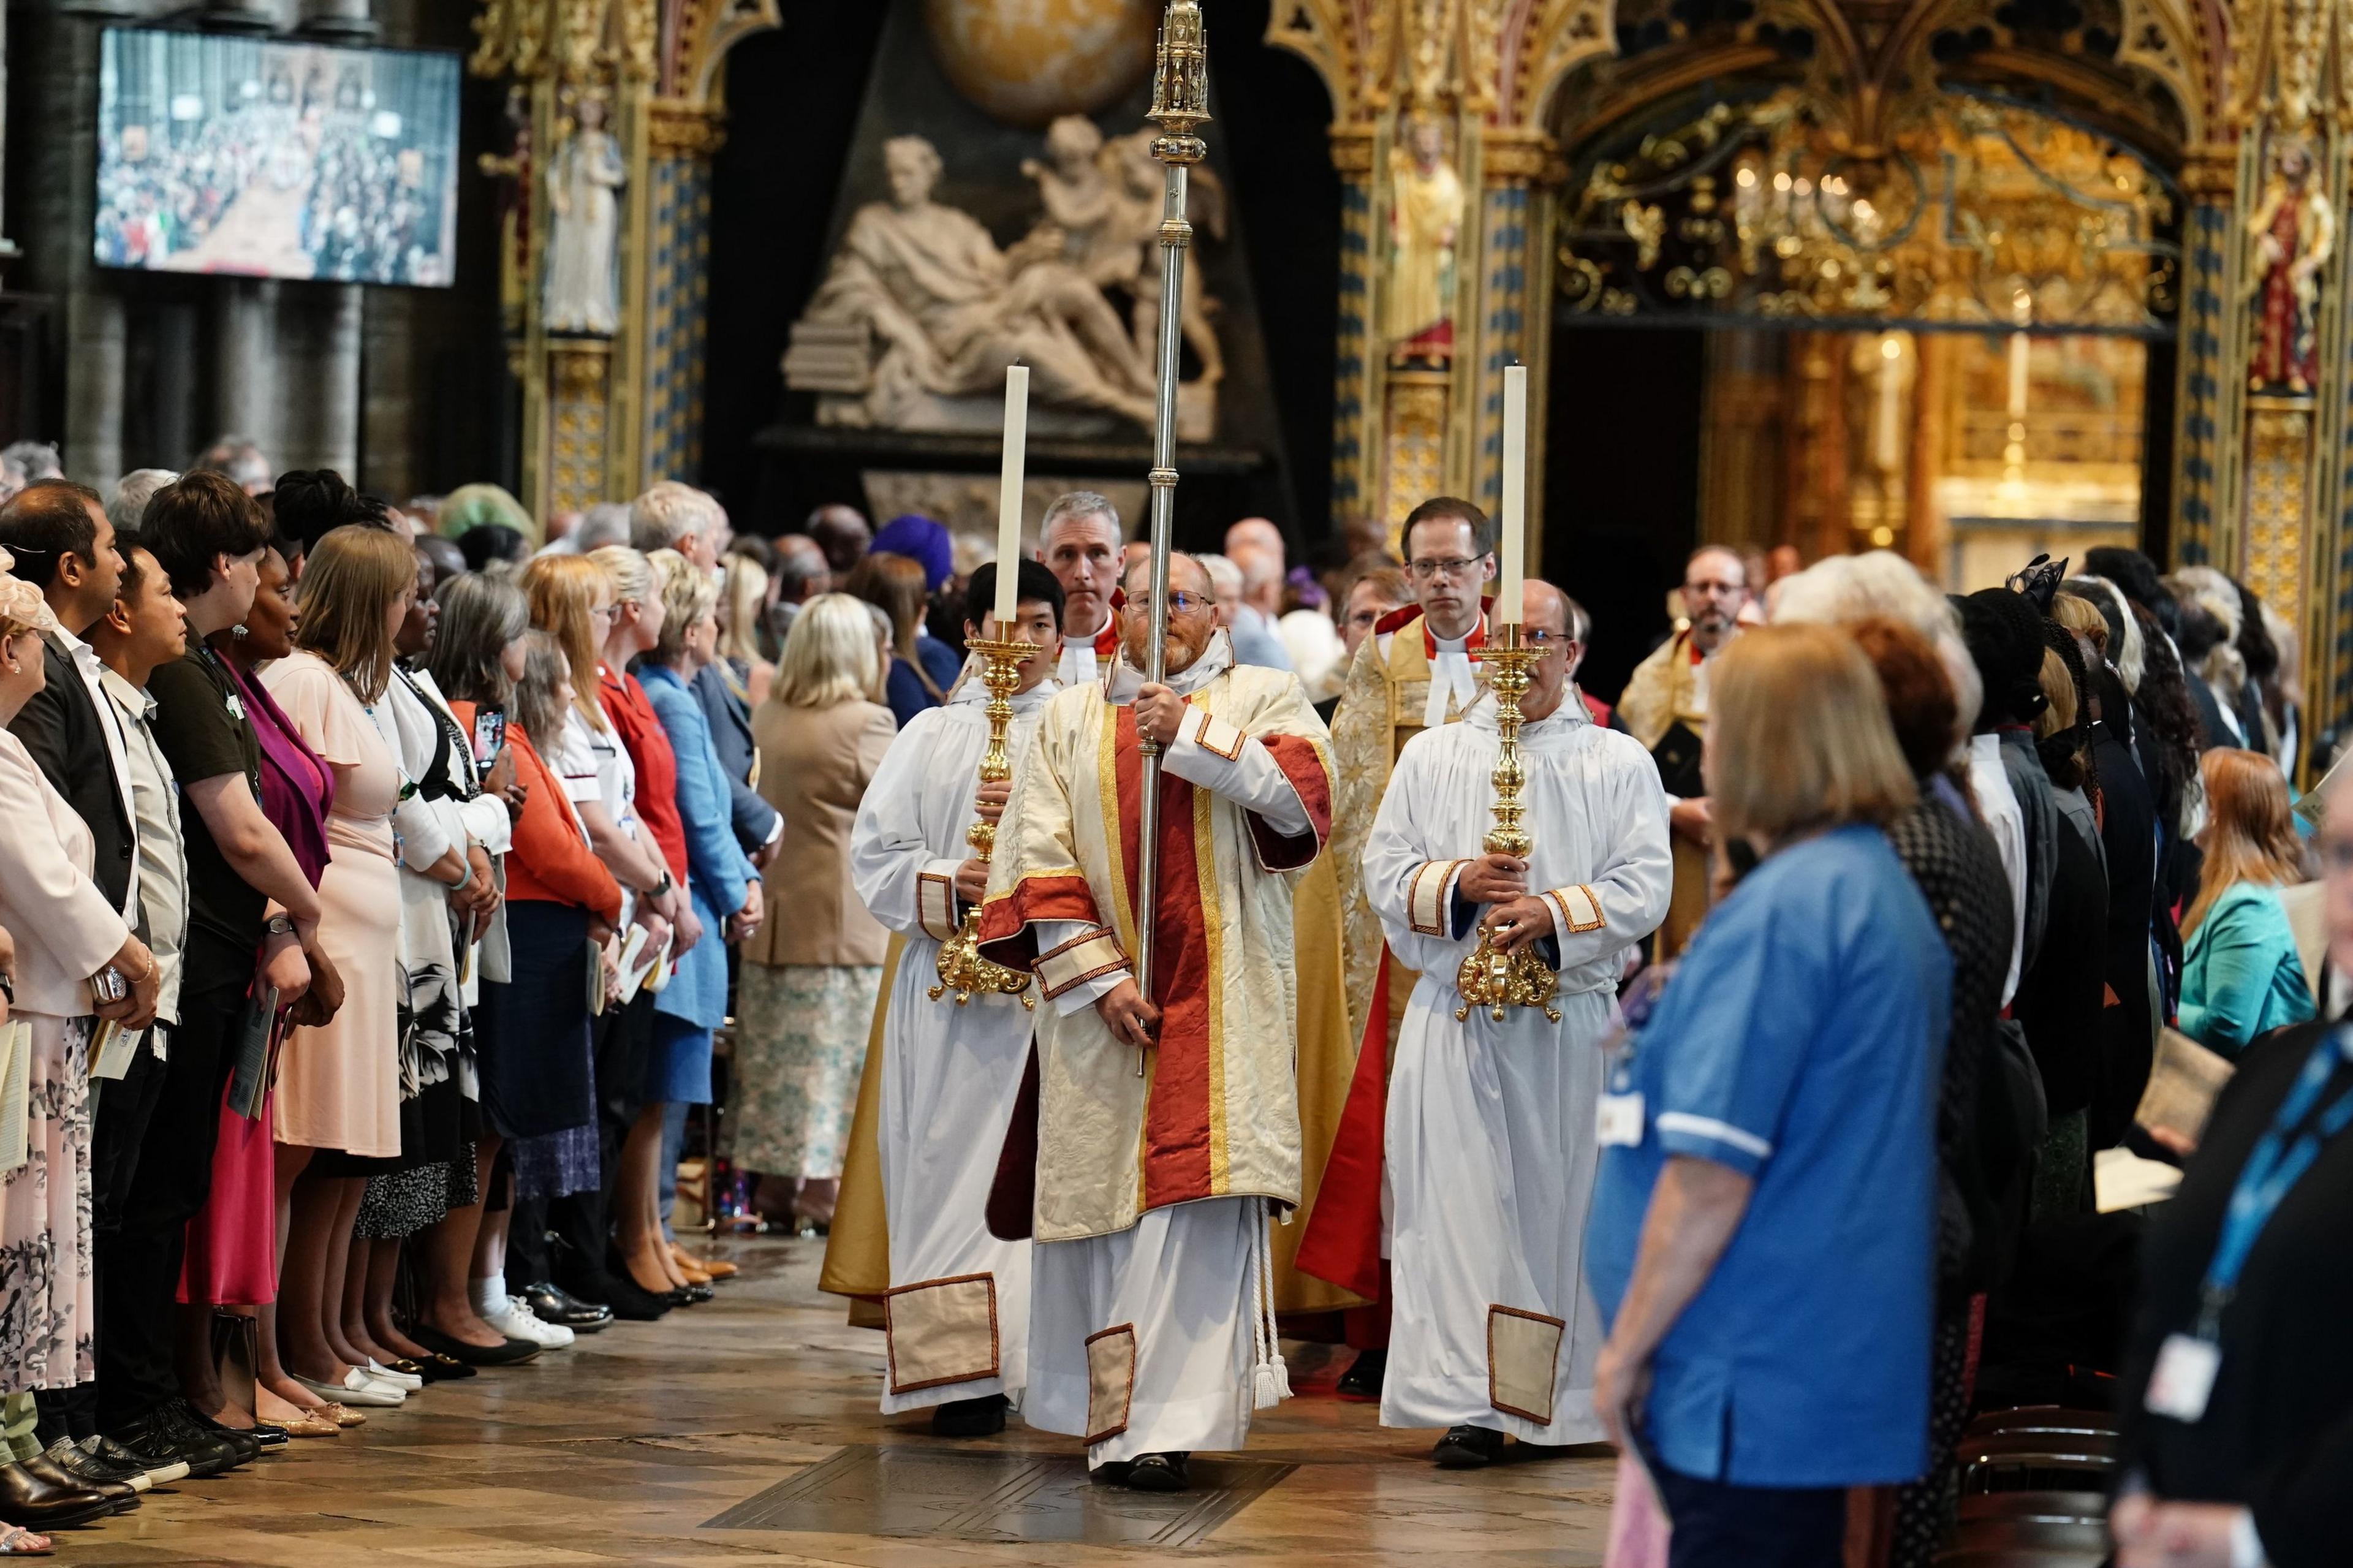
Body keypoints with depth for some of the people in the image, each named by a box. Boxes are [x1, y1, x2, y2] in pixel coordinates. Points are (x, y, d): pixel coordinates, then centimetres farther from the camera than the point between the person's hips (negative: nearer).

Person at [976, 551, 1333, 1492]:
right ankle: (1104, 1410, 15)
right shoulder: (1072, 721, 11)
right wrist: (1098, 978, -8)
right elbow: (1042, 859, 3)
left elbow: (1302, 797, -10)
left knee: (1197, 1199, -12)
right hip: (1101, 993, 2)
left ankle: (1166, 1420, -14)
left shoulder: (1264, 699, 8)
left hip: (1220, 1006, -2)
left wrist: (1193, 735, -12)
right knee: (1105, 1196, 3)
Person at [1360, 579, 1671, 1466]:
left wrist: (1555, 915, -18)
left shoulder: (1621, 765, 7)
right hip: (1454, 1018, 1)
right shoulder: (1431, 758, 12)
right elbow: (1384, 870, 6)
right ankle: (1470, 1405, -7)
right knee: (1461, 1200, -6)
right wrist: (1457, 886, -13)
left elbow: (1646, 888, -2)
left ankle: (1563, 1397, 11)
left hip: (1571, 1017, -1)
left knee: (1560, 1203, 2)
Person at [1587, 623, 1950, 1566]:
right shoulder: (1891, 894, 14)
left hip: (1756, 1377, -10)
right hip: (1840, 1370, 10)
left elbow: (1711, 1170, -21)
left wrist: (1626, 1348, -13)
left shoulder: (1779, 912, -17)